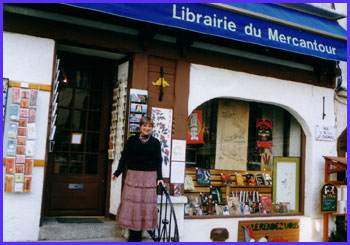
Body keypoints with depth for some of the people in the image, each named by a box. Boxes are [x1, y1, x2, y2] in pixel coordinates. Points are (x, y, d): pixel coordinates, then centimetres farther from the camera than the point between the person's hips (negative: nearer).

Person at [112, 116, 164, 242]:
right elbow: (124, 157, 6)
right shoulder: (132, 140, 6)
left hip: (149, 177, 0)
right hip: (133, 176, 0)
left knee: (145, 204, 0)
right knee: (131, 203, -1)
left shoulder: (155, 143, 7)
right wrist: (117, 173, 0)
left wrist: (160, 177, 0)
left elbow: (158, 161, 8)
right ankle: (133, 236, 9)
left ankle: (137, 235, 12)